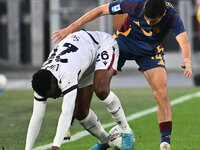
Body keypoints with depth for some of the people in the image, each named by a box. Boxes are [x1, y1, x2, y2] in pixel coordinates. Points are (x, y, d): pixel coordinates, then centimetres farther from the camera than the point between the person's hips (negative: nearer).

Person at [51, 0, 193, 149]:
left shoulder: (172, 16, -31)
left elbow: (183, 39, -44)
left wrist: (187, 60, -67)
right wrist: (72, 27, -22)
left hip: (150, 52, 0)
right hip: (123, 43, 1)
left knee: (161, 91, -20)